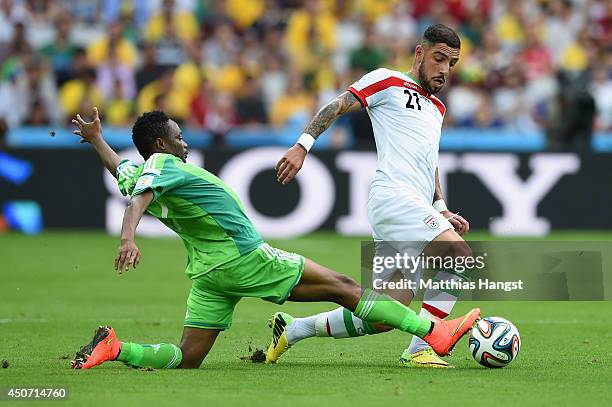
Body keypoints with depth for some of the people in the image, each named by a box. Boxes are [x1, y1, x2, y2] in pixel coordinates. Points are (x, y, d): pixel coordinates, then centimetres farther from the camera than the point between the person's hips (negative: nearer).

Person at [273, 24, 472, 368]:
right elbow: (336, 108, 3)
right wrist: (302, 146, -10)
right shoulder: (387, 82, 7)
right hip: (393, 196, -8)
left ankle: (291, 329, 17)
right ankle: (421, 349, -27)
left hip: (417, 209, 8)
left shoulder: (437, 108, 30)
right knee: (461, 255, -26)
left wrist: (442, 210, 21)